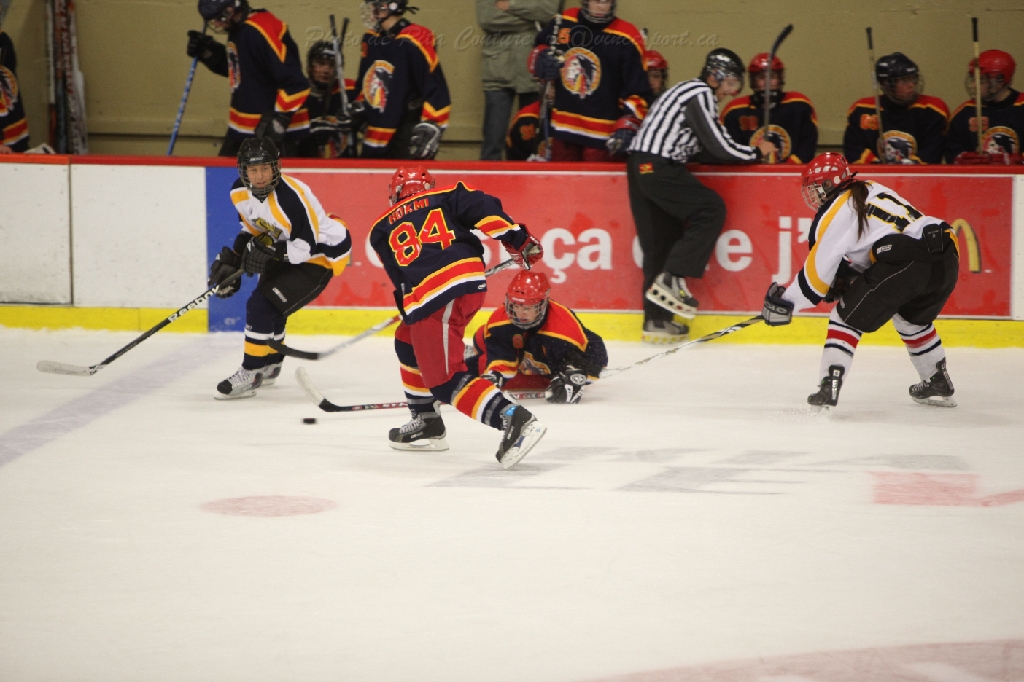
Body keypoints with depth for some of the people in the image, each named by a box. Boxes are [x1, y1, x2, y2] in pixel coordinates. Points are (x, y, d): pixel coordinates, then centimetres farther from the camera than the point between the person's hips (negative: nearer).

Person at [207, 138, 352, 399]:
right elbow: (251, 228, 10)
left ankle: (250, 375, -4)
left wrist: (269, 251, -34)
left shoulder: (291, 196, -34)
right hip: (286, 249, 9)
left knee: (262, 306, -16)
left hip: (323, 253, -9)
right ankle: (270, 366, 44)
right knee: (268, 307, 20)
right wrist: (231, 259, 0)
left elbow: (307, 246, -30)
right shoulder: (240, 192, -8)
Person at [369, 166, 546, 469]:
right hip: (472, 281, 5)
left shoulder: (381, 229, 24)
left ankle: (514, 419, -28)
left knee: (446, 379, -8)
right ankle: (426, 423, 32)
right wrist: (517, 238, 2)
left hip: (429, 296, -5)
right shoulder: (445, 197, 22)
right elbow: (482, 208, 4)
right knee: (408, 343, 28)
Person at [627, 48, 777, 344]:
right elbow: (719, 147, -13)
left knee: (660, 241, 10)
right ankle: (670, 280, -12)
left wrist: (749, 151, 15)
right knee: (711, 209, -8)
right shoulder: (701, 95, -9)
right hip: (658, 167, -10)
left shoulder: (690, 91, 22)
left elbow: (702, 149, 20)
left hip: (641, 167, 10)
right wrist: (756, 153, 3)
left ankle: (656, 320, 10)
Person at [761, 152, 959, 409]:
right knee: (912, 318, 33)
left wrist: (785, 302, 14)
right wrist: (843, 280, 33)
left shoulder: (836, 211, 3)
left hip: (906, 260, -8)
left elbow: (818, 270, 4)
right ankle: (938, 384, 40)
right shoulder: (870, 189, 27)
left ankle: (830, 386, -7)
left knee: (848, 318, 4)